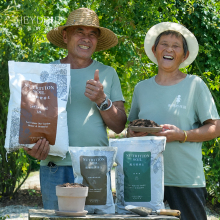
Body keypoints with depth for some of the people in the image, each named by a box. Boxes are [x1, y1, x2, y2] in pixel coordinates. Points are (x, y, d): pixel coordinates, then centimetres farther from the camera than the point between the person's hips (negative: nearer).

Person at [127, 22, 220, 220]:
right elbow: (131, 126, 22)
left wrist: (182, 135, -14)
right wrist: (132, 134, -2)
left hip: (186, 179, -3)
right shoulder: (142, 88, 14)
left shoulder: (195, 85, 3)